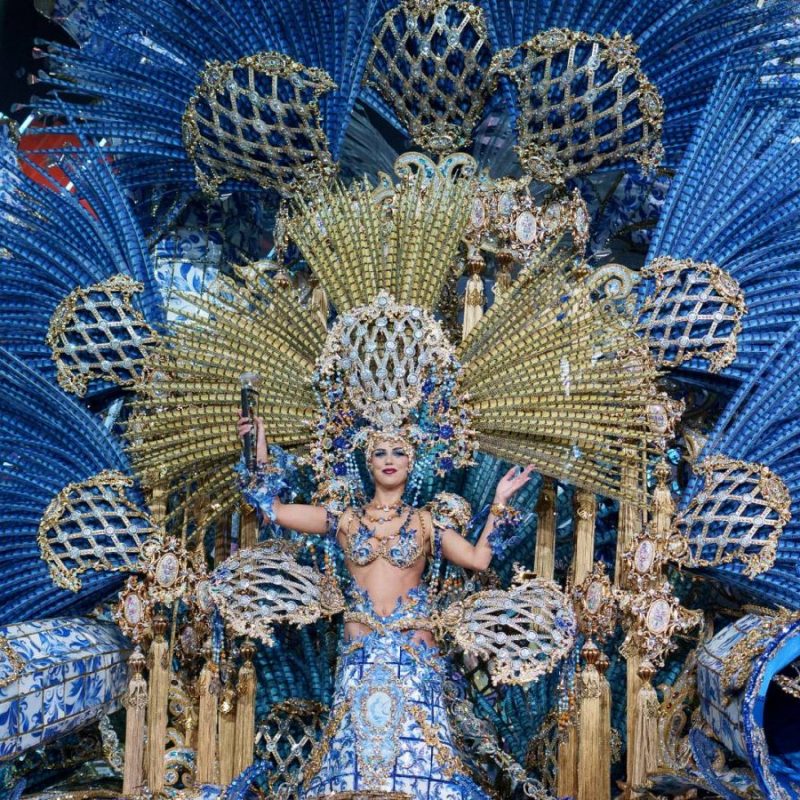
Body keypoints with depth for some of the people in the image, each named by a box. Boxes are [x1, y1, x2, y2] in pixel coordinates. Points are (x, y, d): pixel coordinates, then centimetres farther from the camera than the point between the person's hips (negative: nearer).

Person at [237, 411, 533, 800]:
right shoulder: (346, 519, 11)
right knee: (355, 735, -4)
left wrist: (499, 504, 3)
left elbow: (478, 558, 1)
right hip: (360, 651, 1)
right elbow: (274, 510, 8)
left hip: (413, 650, -1)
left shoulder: (426, 522, 9)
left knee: (415, 739, -9)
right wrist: (260, 445, 9)